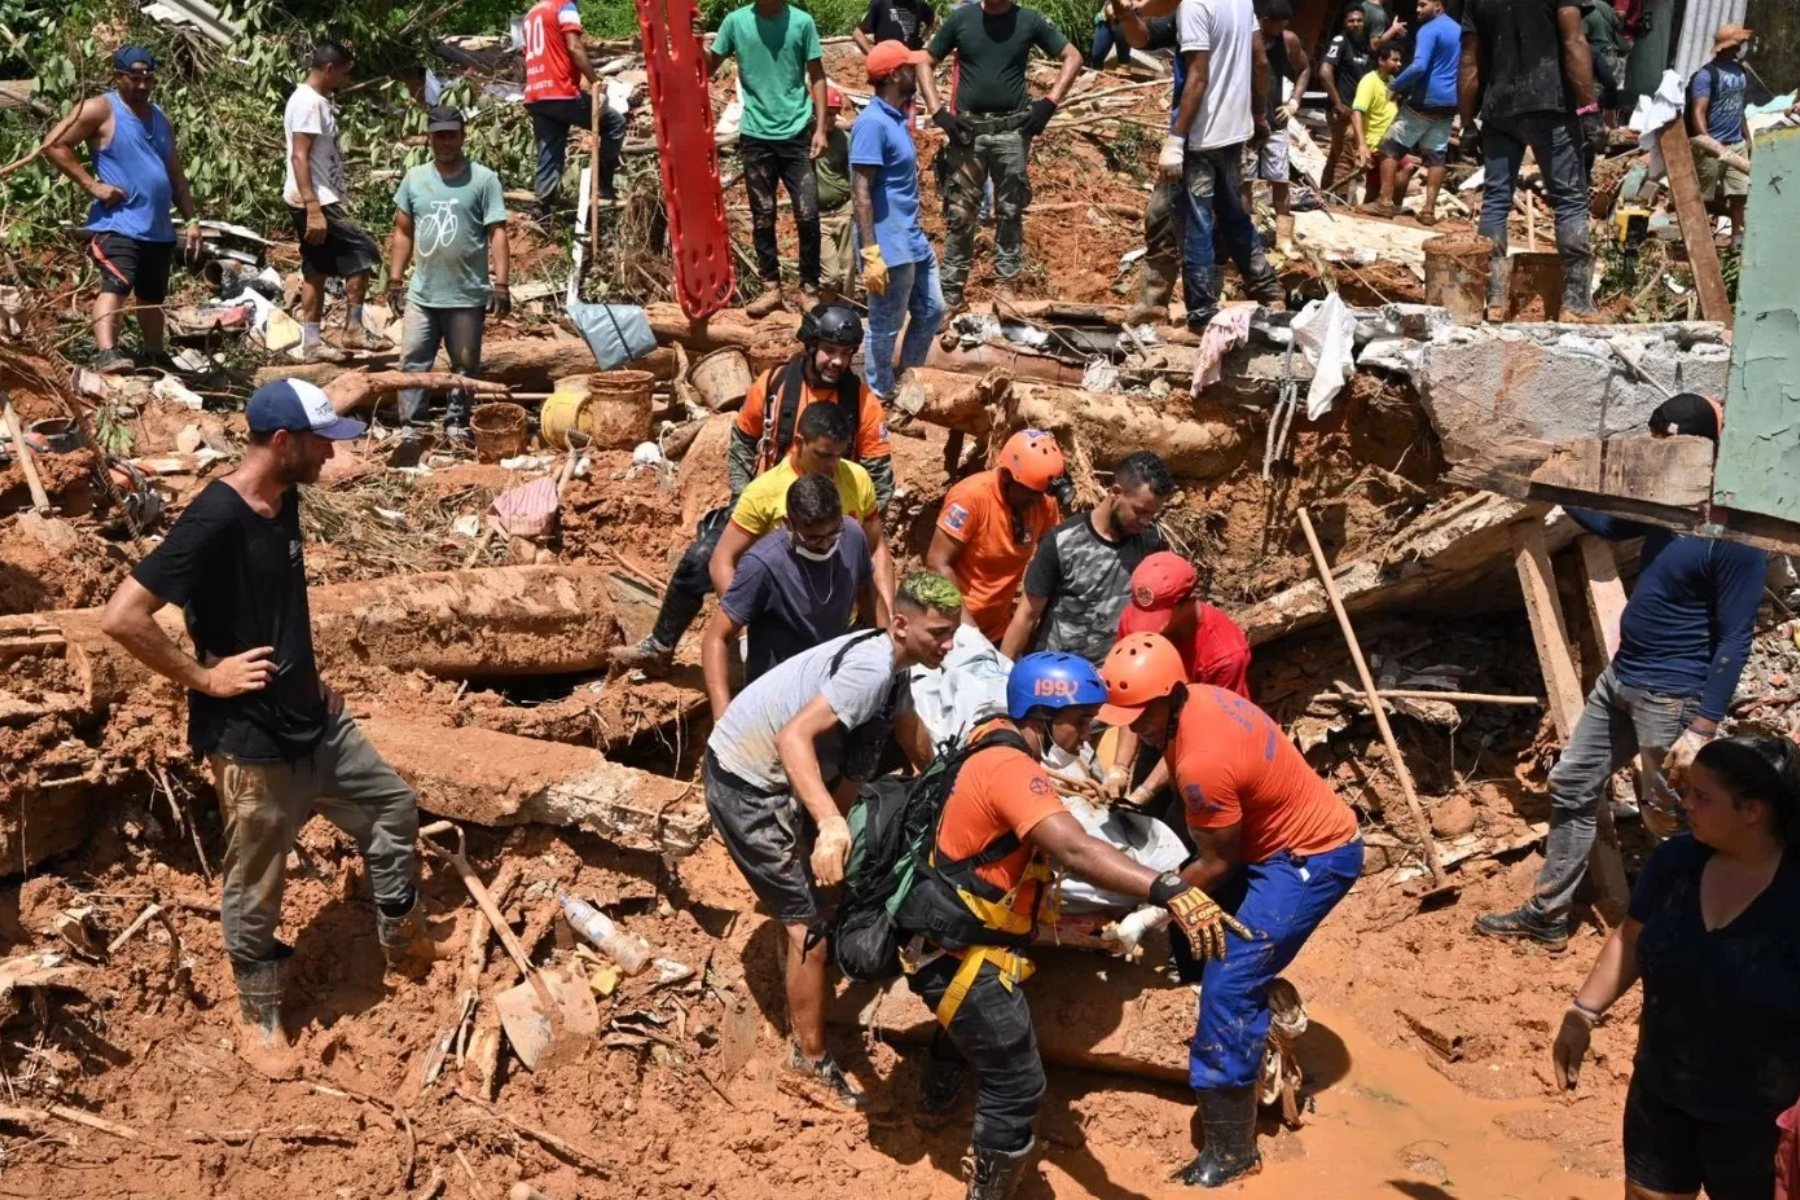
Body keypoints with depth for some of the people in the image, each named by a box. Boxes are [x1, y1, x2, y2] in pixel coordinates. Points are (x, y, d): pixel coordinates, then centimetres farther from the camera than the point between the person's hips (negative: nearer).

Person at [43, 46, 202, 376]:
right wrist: (92, 184, -16)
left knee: (153, 296, 18)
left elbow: (175, 175, 21)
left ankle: (156, 356, 33)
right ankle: (105, 352, -37)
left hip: (158, 227, 7)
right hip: (117, 223, -7)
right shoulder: (100, 110, -4)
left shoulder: (160, 118, 18)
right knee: (115, 285, -25)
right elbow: (54, 145, -10)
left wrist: (192, 218, 14)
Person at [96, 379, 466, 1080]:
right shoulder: (214, 520, -25)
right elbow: (121, 618, -28)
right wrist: (205, 678, -20)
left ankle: (404, 943, 40)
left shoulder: (285, 503, 1)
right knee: (256, 887, 9)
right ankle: (259, 1019, 29)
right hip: (251, 741, -8)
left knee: (392, 806, 19)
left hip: (312, 719, 8)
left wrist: (311, 678, 12)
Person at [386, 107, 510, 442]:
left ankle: (456, 423, 20)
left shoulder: (483, 179, -4)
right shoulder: (414, 178, 7)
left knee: (465, 367, 8)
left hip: (468, 296, -3)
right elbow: (403, 232, 12)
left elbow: (497, 234, -7)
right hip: (422, 294, 3)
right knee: (412, 362, 5)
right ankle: (407, 425, 12)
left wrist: (501, 285, -13)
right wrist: (395, 280, 9)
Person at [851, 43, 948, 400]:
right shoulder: (872, 123, -18)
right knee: (885, 327, 4)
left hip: (914, 242, 10)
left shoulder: (896, 118, 10)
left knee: (931, 311, 19)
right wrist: (871, 254, -25)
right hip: (890, 249, -10)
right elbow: (860, 193, -21)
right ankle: (879, 396, 19)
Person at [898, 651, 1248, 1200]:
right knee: (1017, 1086, -5)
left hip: (954, 935, 11)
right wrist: (1170, 890, -56)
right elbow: (1075, 850, -46)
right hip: (960, 951, -11)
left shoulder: (997, 741, 2)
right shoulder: (1011, 769, -29)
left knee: (969, 1021, 40)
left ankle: (938, 1092, 69)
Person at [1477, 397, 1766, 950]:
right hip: (1619, 677, 9)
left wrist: (1703, 726, -23)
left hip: (1671, 696, -9)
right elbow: (1611, 525, 25)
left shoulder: (1735, 535, -22)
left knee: (1671, 819, 1)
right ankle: (1546, 915, 26)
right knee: (1572, 787, 14)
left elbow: (1734, 641, -21)